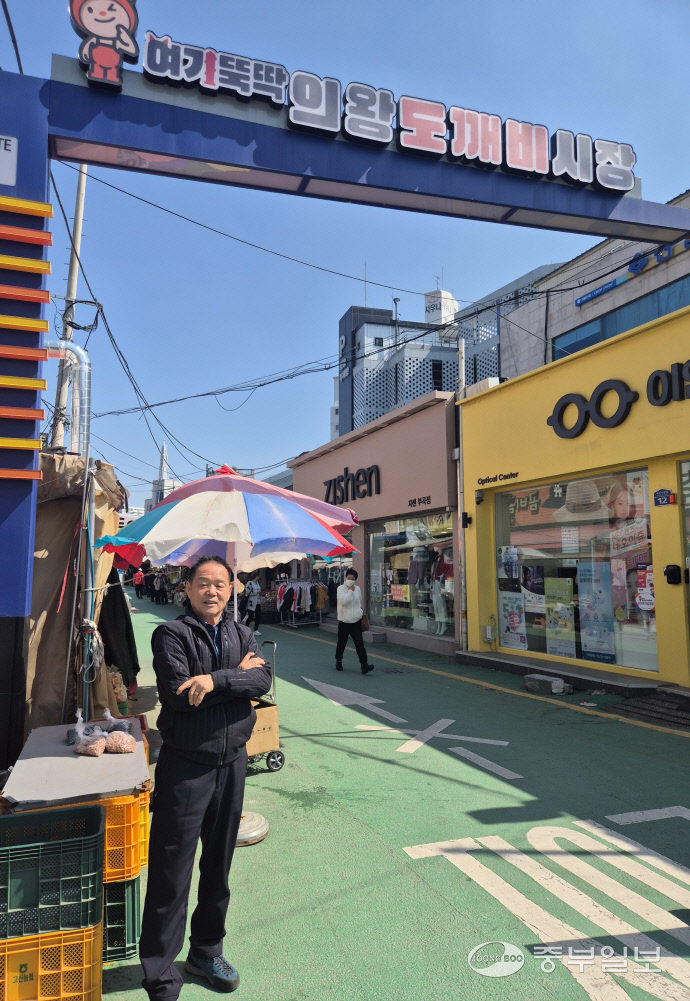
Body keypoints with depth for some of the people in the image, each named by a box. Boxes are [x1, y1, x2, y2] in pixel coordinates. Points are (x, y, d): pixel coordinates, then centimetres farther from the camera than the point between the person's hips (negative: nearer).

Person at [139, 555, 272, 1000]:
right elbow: (178, 694, -22)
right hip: (186, 766, -4)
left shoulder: (241, 634, 4)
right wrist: (238, 675, -15)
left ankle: (207, 950, 39)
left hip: (232, 761, 5)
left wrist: (214, 680, -25)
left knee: (219, 864, 19)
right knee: (172, 873, 2)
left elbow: (263, 681, -12)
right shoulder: (171, 634, -9)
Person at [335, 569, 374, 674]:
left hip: (356, 621, 3)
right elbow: (344, 601, -24)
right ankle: (338, 661, 32)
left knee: (359, 643, -6)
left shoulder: (357, 589, 7)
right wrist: (350, 591, -17)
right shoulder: (341, 589, -7)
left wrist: (361, 609, 11)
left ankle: (364, 665, -9)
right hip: (344, 621, -3)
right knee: (341, 643, 11)